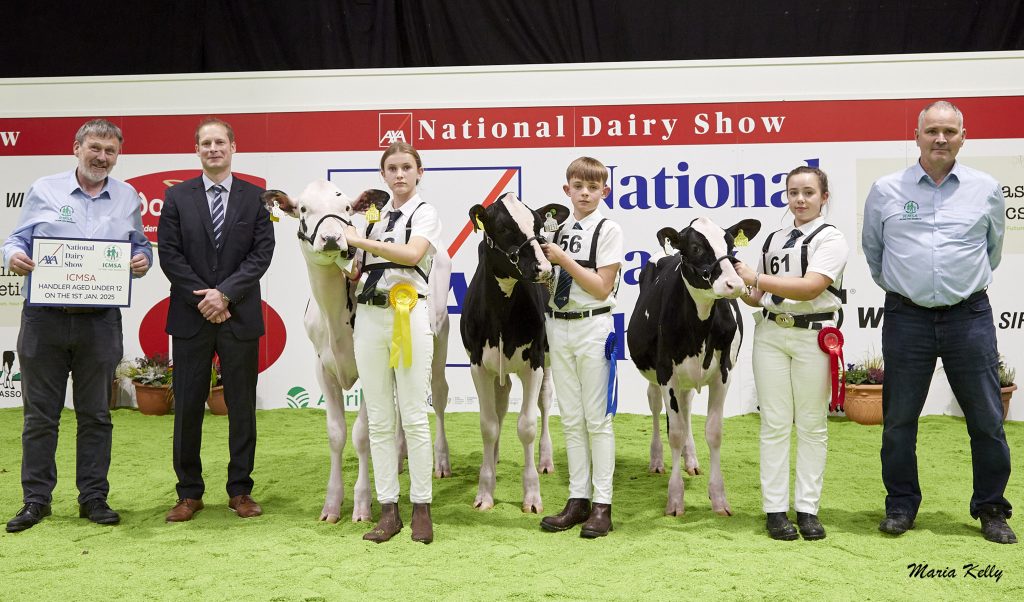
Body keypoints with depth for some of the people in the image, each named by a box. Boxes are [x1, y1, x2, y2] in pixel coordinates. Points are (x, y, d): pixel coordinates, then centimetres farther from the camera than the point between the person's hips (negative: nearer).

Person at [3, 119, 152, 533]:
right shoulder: (44, 190, 4)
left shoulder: (127, 198, 10)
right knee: (40, 413, 5)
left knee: (95, 414, 8)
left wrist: (142, 260, -7)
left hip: (100, 322, 1)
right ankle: (36, 499, 16)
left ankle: (93, 497, 18)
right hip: (45, 317, -1)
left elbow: (140, 245, 15)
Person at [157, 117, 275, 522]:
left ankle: (240, 491, 17)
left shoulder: (255, 196, 4)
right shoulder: (178, 196, 6)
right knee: (188, 407, 4)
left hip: (240, 317, 0)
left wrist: (224, 293, -12)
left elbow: (261, 253, -3)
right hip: (190, 318, 0)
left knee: (241, 406, 6)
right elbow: (169, 254, -1)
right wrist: (202, 298, -10)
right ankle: (189, 493, 16)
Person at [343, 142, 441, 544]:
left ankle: (421, 509, 6)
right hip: (368, 316, 5)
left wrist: (359, 240, -15)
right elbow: (360, 267, 18)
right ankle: (388, 510, 10)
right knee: (379, 420, 4)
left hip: (407, 313, -5)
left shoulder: (425, 213, 2)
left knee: (413, 416, -3)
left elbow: (412, 254, -18)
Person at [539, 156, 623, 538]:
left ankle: (602, 505, 5)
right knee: (571, 419, 10)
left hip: (592, 326, -5)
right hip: (558, 324, 5)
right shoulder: (557, 229, 11)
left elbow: (601, 288, -12)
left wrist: (564, 260, -15)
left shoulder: (608, 230, -5)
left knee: (597, 418, -1)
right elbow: (549, 281, 14)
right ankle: (578, 499, 18)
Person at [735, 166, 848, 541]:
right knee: (775, 423, 2)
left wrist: (755, 277, -16)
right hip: (770, 332, 4)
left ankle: (807, 508, 9)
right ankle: (775, 509, 5)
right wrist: (741, 290, -2)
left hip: (813, 335, -4)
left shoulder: (831, 239, -2)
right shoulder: (774, 240, 15)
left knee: (811, 425, 2)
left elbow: (809, 288, -17)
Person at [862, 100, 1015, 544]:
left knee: (987, 419, 4)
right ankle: (900, 507, 20)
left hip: (969, 316, 0)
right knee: (899, 419, 6)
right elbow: (872, 249, 17)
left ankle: (991, 509, 19)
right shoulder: (886, 191, 2)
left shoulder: (986, 190, 4)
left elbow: (993, 248, 19)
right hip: (907, 319, 0)